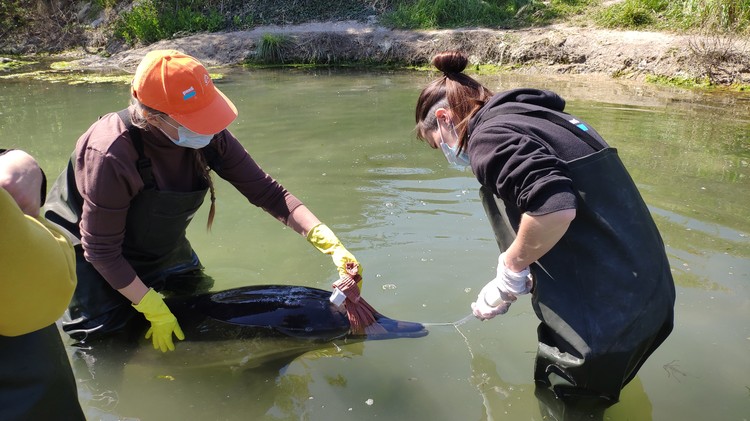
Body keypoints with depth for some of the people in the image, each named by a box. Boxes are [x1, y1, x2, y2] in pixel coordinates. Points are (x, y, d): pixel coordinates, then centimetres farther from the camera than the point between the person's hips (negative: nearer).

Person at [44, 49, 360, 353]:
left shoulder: (208, 134, -26)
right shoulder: (111, 157, -40)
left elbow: (264, 190, -21)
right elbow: (102, 251, -29)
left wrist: (328, 242, -31)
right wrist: (154, 311, -25)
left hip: (160, 244, 5)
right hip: (90, 250, -5)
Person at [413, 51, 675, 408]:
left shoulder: (488, 136, -15)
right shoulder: (536, 116, 14)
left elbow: (554, 208, -32)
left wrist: (511, 266, -13)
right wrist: (514, 283, 19)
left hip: (603, 315, -9)